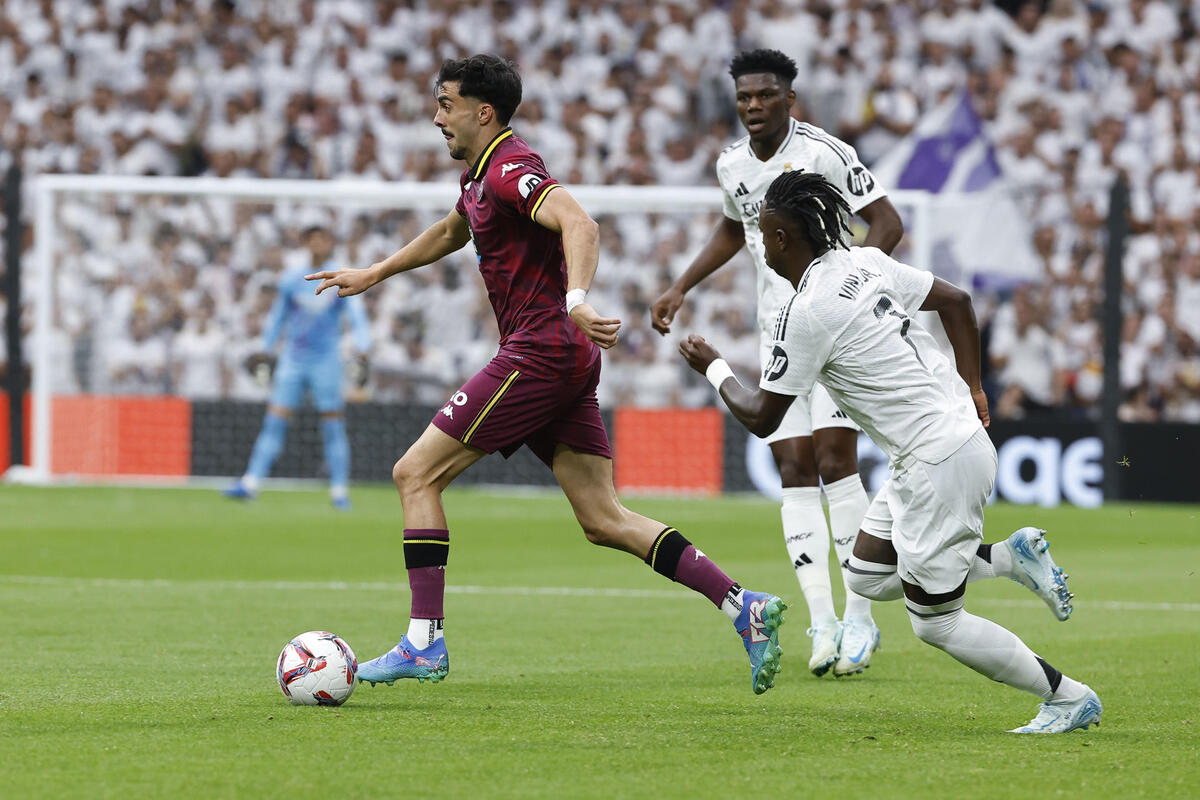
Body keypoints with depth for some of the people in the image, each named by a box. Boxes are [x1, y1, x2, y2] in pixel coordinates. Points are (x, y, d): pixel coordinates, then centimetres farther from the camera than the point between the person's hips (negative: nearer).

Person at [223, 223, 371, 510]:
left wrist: (361, 357, -18)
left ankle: (340, 491, 1)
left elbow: (357, 319, -6)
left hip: (326, 360, -2)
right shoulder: (291, 279, 5)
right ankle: (251, 483, -4)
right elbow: (277, 317, 18)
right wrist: (264, 354, 20)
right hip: (292, 359, 2)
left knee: (333, 425, -4)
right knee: (274, 422, -3)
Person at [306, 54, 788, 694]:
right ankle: (745, 608, -2)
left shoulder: (511, 169, -13)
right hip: (566, 360, 10)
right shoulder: (480, 175, 19)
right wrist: (372, 274, 42)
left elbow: (579, 225, -30)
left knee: (416, 473, -5)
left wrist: (575, 299, -46)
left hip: (540, 352, -10)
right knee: (603, 520, 5)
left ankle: (424, 642, -6)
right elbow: (451, 232, 40)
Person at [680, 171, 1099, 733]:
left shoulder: (807, 312, -17)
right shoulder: (867, 263, 7)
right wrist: (971, 390, 19)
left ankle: (1070, 699, 8)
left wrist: (713, 368, 8)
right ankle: (1014, 556, 17)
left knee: (935, 621, 2)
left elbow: (761, 417, -9)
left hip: (940, 462, -9)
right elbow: (956, 301, 17)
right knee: (868, 577, 19)